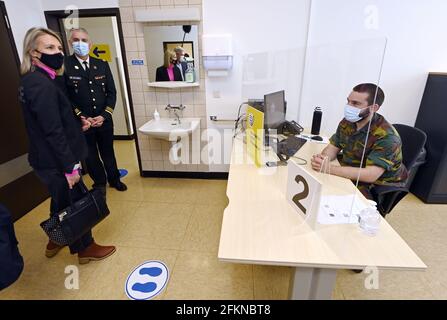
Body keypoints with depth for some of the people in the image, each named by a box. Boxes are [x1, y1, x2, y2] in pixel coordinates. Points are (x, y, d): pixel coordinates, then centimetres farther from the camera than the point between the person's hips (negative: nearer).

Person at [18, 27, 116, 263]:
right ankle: (85, 248, 26)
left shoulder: (33, 80, 9)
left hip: (46, 159, 10)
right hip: (55, 162, -10)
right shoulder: (41, 84, -22)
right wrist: (70, 166, -21)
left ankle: (55, 242, 45)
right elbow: (53, 131, -25)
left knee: (61, 202, 24)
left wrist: (78, 122, 2)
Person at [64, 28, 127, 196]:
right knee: (90, 155, 12)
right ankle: (99, 183, 32)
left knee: (108, 152, 17)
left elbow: (111, 92, 2)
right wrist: (83, 117, -13)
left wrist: (104, 116, -9)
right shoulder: (64, 65, -7)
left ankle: (114, 179, 36)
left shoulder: (102, 65, 3)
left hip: (104, 119, 2)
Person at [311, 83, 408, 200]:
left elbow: (370, 175, -32)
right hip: (350, 177, 6)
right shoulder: (347, 122, -2)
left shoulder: (387, 136, -24)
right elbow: (333, 148, 3)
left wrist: (329, 168, -36)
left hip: (379, 189, -6)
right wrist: (322, 158, -21)